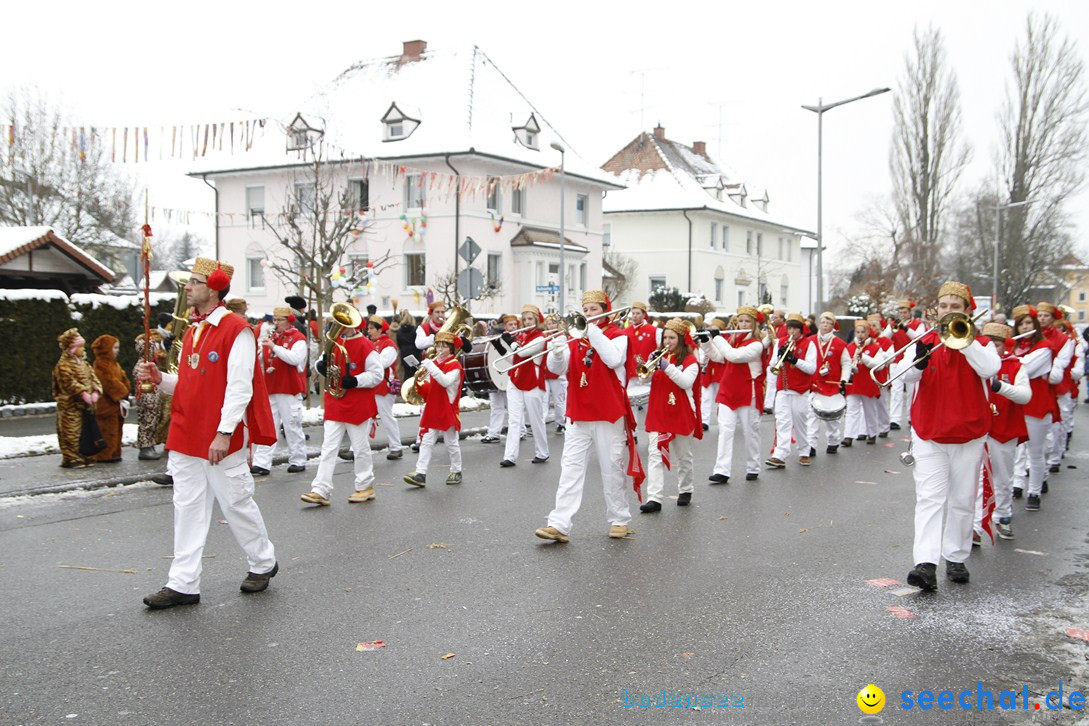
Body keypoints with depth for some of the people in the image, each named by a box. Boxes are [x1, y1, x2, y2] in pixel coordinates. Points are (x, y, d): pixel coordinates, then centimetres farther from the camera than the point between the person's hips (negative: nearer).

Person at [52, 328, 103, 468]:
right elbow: (69, 382, -22)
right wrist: (83, 393, -27)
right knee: (71, 432, -5)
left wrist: (95, 392, -8)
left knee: (85, 432, 12)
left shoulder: (82, 363, 16)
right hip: (70, 405, -8)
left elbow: (92, 377, 10)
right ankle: (71, 458, 0)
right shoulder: (63, 364, -11)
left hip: (85, 404, 8)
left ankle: (83, 456, 21)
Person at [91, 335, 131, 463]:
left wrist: (125, 392, 1)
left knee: (116, 430, 13)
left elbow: (123, 379, 15)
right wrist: (122, 393, -16)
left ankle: (114, 453, 19)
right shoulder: (101, 365, -13)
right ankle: (106, 455, -3)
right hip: (107, 404, -10)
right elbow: (110, 382, -20)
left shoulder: (114, 364, 19)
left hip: (117, 403, 10)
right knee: (109, 430, -8)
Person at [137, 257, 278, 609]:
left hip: (221, 439, -8)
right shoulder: (192, 330, 14)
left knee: (236, 503, 4)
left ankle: (263, 563, 25)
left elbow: (239, 387, -17)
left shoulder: (236, 330, -12)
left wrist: (225, 433, -22)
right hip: (185, 435, 8)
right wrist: (161, 379, 1)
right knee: (188, 507, 8)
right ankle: (183, 584, 12)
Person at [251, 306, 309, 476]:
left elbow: (295, 359, -20)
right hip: (270, 389, 5)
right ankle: (261, 463, 0)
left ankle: (298, 461, 14)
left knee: (292, 426, 2)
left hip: (290, 390, -5)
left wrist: (274, 346, -24)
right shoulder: (270, 337, 14)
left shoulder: (298, 338, -4)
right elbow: (260, 361, 13)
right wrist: (257, 351, -8)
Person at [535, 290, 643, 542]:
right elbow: (556, 368, -2)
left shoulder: (617, 336, 1)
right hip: (578, 415, 3)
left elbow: (613, 359, -21)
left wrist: (594, 332, -17)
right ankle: (559, 524, -6)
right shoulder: (576, 339, 10)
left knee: (612, 469, 5)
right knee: (571, 469, -2)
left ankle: (619, 519, 20)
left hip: (608, 415, -3)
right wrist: (556, 353, -23)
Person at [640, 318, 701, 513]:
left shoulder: (690, 360, -3)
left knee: (683, 456, 12)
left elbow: (686, 382, -20)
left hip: (681, 415, -3)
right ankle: (654, 498, -14)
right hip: (658, 414, 3)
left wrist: (667, 367, -30)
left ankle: (685, 491, 32)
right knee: (655, 454, -9)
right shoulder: (659, 357, 9)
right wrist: (650, 365, -17)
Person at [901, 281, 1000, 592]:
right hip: (929, 433, 0)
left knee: (962, 501, 8)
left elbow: (990, 369, -18)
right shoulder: (925, 342, 6)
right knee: (929, 498, -9)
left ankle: (956, 558, 20)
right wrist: (918, 363, -32)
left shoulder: (981, 343, 4)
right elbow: (907, 374, -10)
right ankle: (926, 563, -16)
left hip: (968, 434, 0)